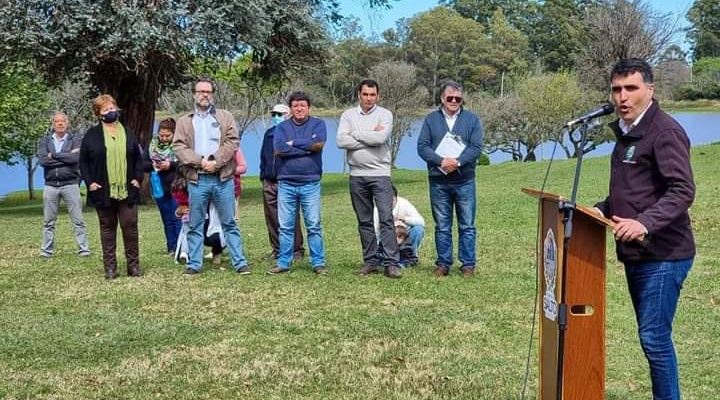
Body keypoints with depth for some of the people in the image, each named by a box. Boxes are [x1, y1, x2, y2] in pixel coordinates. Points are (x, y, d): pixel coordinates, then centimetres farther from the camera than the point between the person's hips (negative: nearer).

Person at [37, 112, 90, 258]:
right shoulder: (44, 141, 9)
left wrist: (53, 155, -8)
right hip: (50, 185, 2)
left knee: (78, 221, -1)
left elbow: (75, 158, -14)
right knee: (48, 222, 7)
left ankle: (84, 249, 3)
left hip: (70, 184, -2)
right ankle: (46, 250, 14)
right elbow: (43, 160, -7)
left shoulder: (75, 140, 4)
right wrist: (66, 157, -8)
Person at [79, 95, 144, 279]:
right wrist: (89, 182, -6)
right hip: (103, 192, -1)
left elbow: (138, 158, 14)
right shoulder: (92, 135, 3)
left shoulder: (128, 133, 11)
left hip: (127, 191, 1)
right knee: (108, 228, 6)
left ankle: (133, 264, 8)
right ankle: (110, 267, 11)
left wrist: (138, 178, 2)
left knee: (130, 226, -1)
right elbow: (83, 162, 4)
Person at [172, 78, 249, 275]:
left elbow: (232, 142, -2)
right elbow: (179, 147, 0)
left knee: (229, 223, 3)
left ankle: (239, 262, 6)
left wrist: (215, 161, -14)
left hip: (223, 179, -1)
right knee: (195, 225, 6)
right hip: (197, 180, 1)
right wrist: (200, 162, -14)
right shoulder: (184, 121, 12)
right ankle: (194, 264, 13)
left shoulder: (225, 117, 10)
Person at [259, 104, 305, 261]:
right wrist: (263, 175, 17)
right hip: (269, 183, 6)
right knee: (272, 219, 8)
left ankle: (296, 250, 4)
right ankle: (276, 249, 17)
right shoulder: (269, 134, 16)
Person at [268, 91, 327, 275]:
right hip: (286, 183, 2)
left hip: (310, 183, -2)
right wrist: (307, 148, -11)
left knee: (314, 225, 1)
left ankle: (318, 263, 8)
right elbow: (278, 148, -9)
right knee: (285, 226, 6)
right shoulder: (282, 127, 9)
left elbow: (318, 143, -15)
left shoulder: (318, 124, 5)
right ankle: (283, 263, 14)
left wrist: (293, 143, -6)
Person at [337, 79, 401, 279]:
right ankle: (370, 261, 16)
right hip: (357, 175, 3)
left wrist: (355, 134, -5)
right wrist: (370, 138, -11)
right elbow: (341, 141, -8)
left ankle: (391, 263, -8)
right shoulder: (348, 115, 7)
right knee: (364, 221, 8)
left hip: (380, 174, -3)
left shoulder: (385, 115, 1)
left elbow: (380, 138, -17)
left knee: (386, 219, -8)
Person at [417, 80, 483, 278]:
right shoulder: (431, 119, 7)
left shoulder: (472, 119, 5)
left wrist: (458, 161, -18)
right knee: (442, 226, 7)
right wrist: (441, 161, -17)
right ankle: (443, 263, 15)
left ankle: (468, 264, 11)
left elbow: (476, 147, -4)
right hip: (438, 181, 1)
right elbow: (422, 146, -1)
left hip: (464, 181, -1)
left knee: (467, 226, 3)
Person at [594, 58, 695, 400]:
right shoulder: (626, 133, 16)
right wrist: (600, 210, 11)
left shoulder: (665, 131, -13)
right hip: (636, 254, 9)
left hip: (663, 255, -9)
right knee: (651, 336, 15)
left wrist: (645, 223, -37)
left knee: (654, 337, -8)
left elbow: (683, 191, -24)